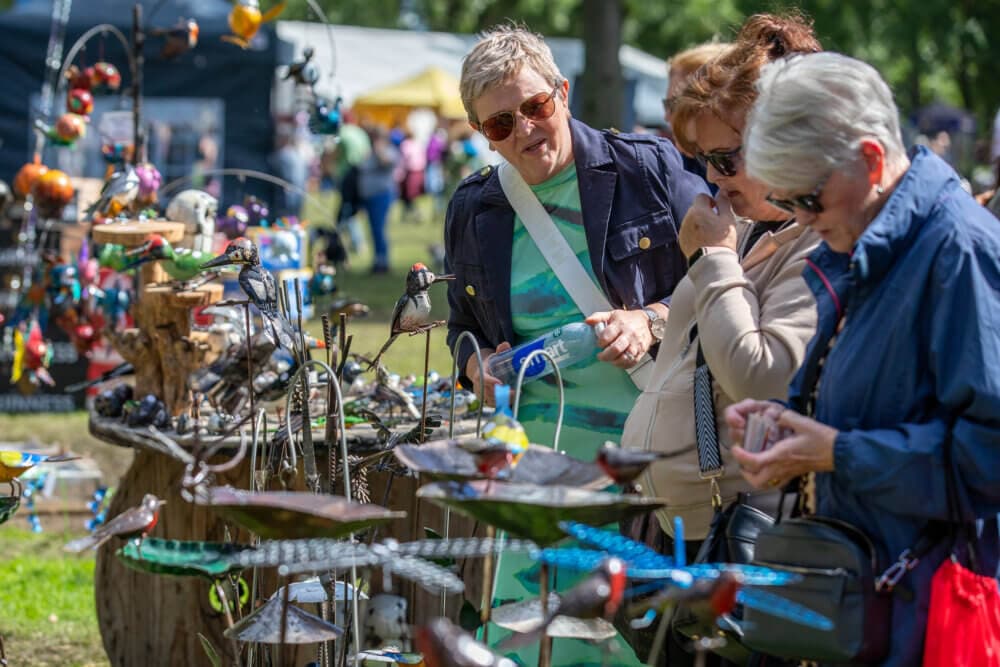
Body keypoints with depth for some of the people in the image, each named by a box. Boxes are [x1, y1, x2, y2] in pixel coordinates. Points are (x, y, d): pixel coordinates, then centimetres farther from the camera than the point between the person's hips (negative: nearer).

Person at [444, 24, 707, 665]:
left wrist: (653, 320, -15)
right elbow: (464, 324, 24)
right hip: (539, 461, 3)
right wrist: (478, 364, 2)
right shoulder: (475, 212, 9)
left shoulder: (649, 168, -2)